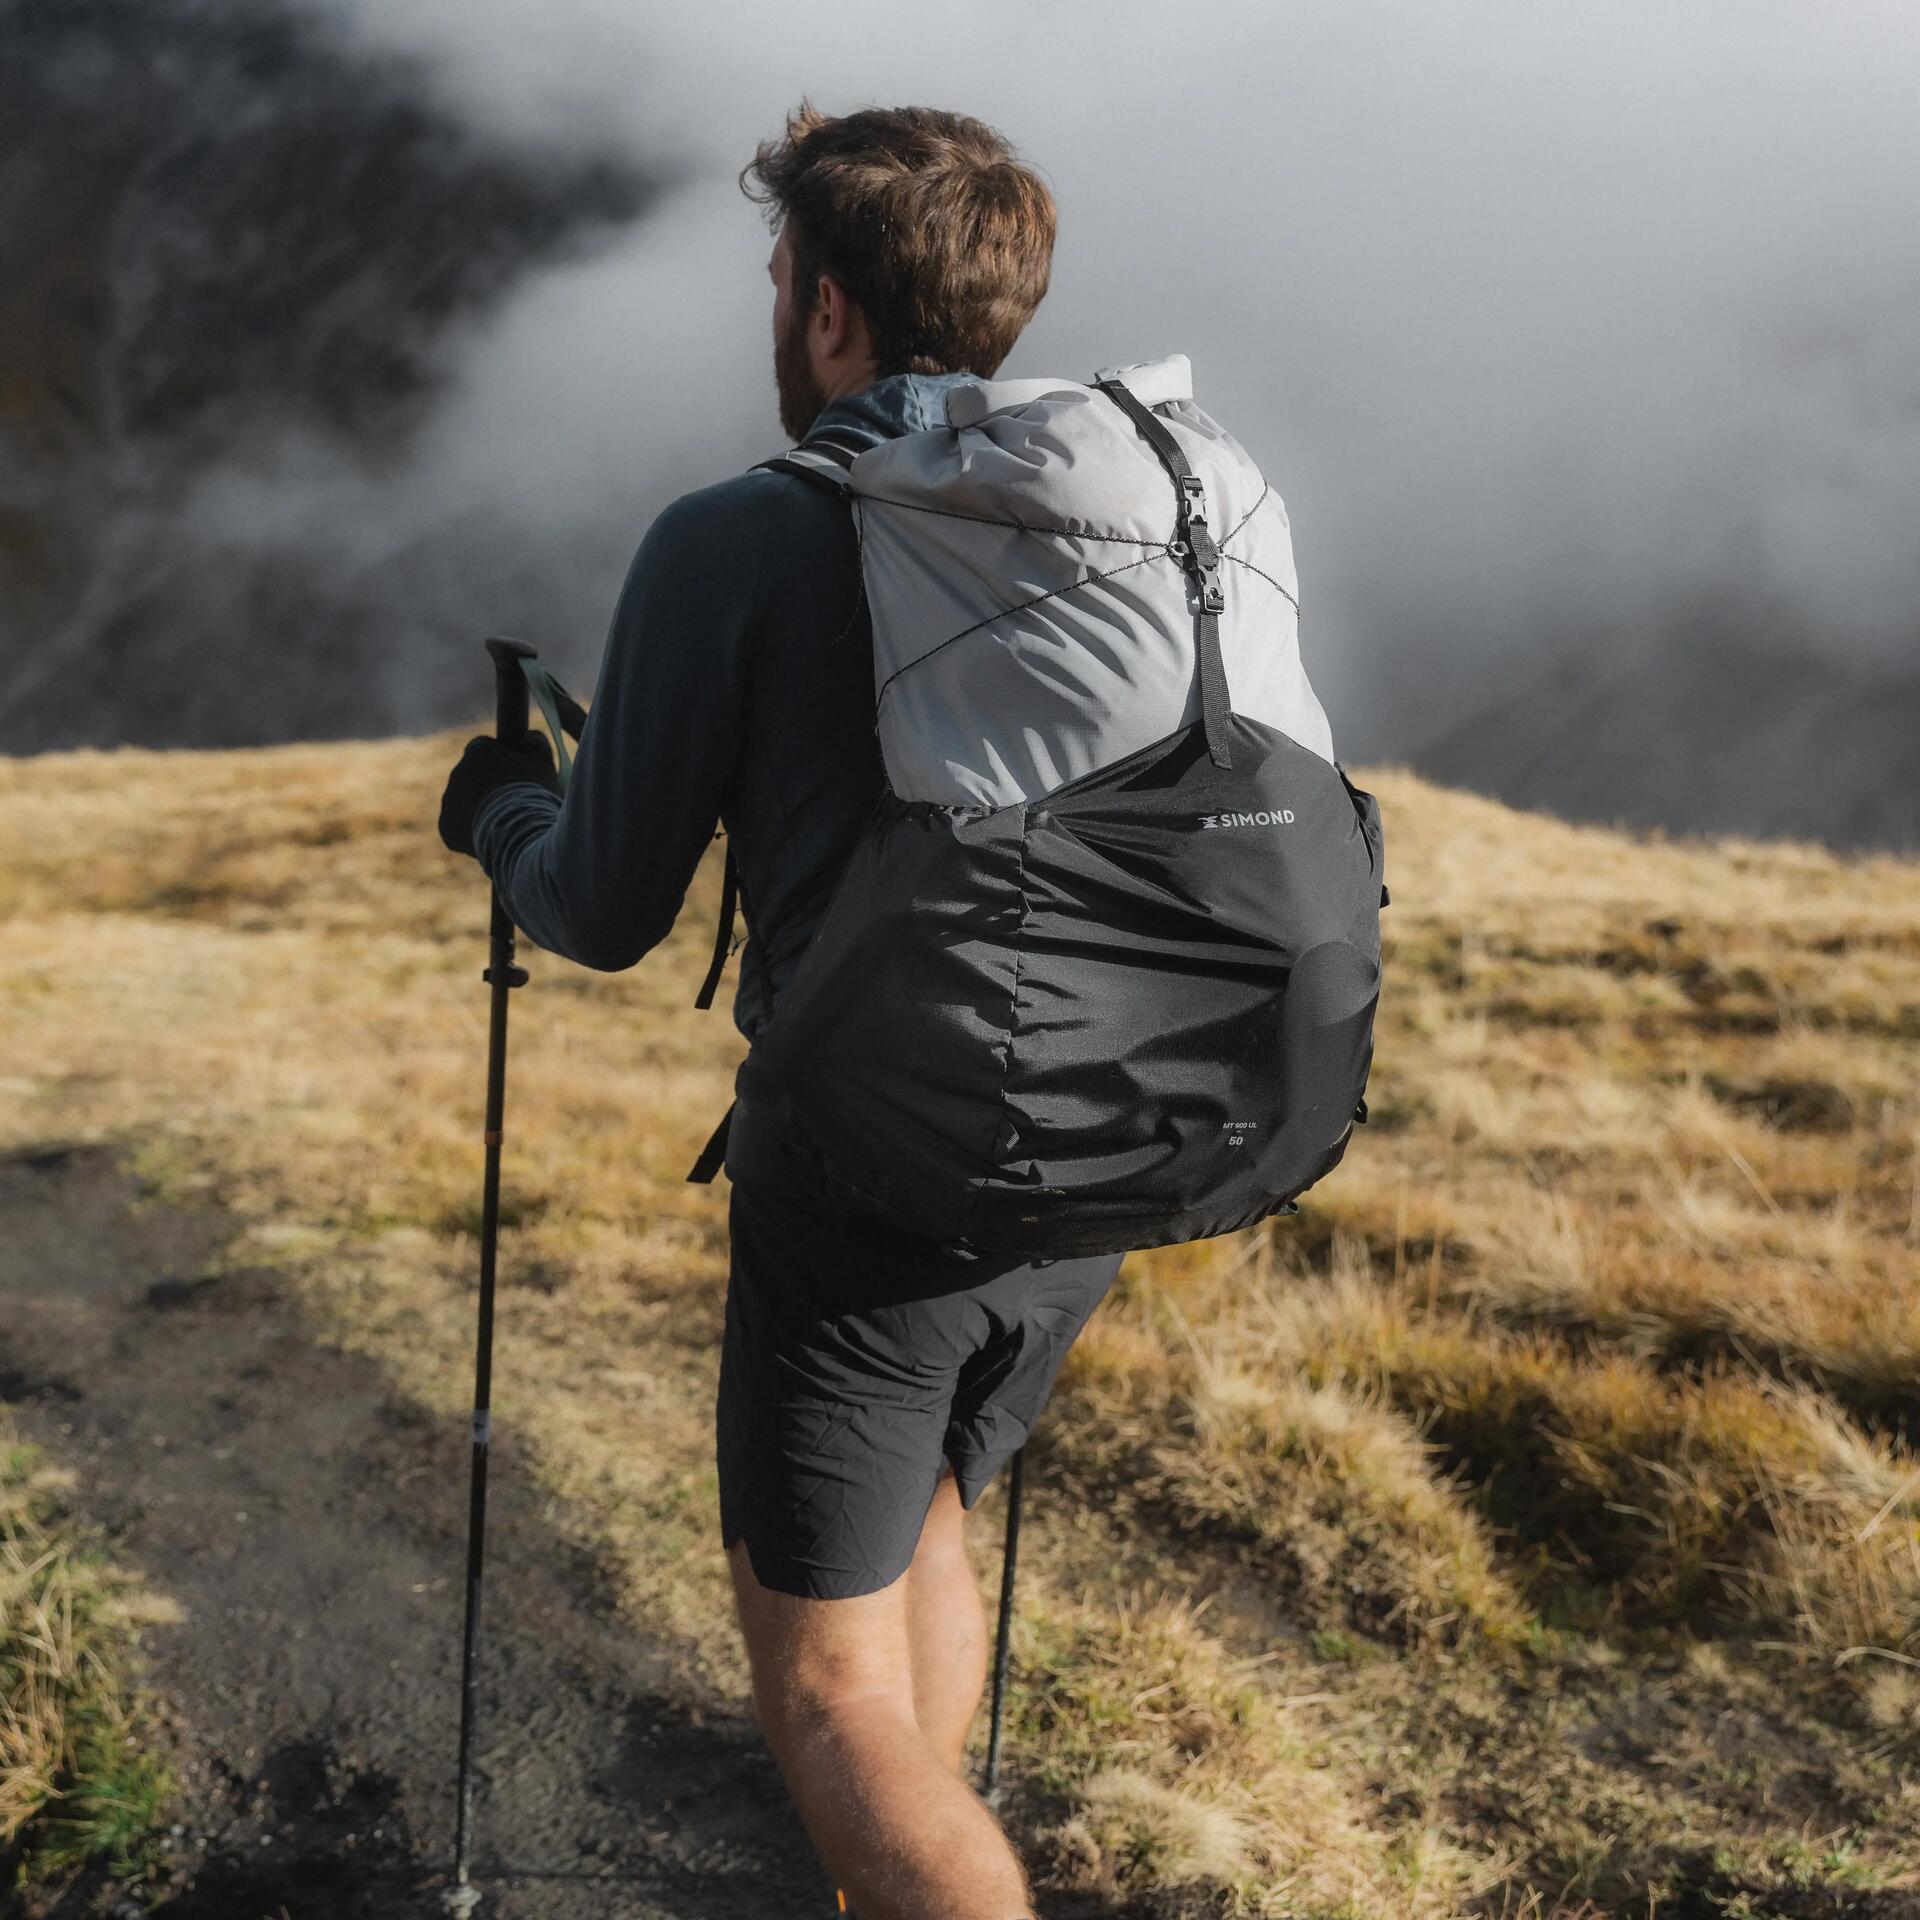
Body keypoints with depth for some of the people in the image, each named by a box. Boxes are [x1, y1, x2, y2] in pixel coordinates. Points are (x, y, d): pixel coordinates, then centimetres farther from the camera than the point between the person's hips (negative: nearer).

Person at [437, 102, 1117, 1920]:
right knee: (922, 1510, 29)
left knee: (823, 1679, 9)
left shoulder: (730, 541, -10)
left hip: (867, 1183, -6)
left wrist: (501, 810, 18)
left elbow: (604, 915, -4)